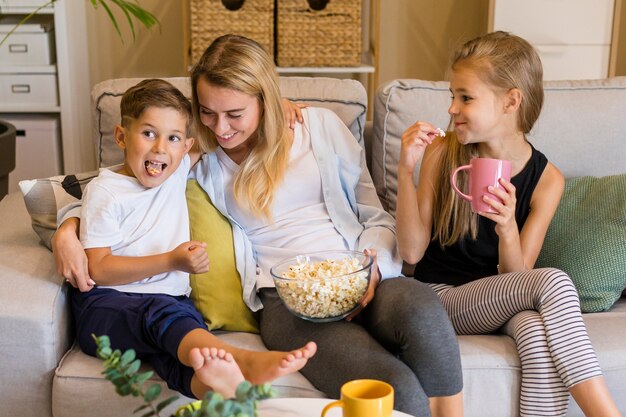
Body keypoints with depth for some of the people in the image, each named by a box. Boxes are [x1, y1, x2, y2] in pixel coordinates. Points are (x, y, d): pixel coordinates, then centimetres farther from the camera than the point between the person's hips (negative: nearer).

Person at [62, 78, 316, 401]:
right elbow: (98, 269, -9)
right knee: (160, 312, -38)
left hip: (170, 301, 4)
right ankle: (244, 361, -63)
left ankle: (205, 380, -67)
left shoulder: (178, 171, 14)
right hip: (107, 304, -4)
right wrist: (172, 261, -13)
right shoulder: (105, 191, -3)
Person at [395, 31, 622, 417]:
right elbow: (412, 252, -9)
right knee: (554, 282, -29)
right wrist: (406, 171, -20)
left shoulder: (546, 179, -5)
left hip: (504, 299, 2)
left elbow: (515, 275, -5)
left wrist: (507, 228, -27)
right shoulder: (442, 153, -7)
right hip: (443, 297, -2)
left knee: (538, 332, -36)